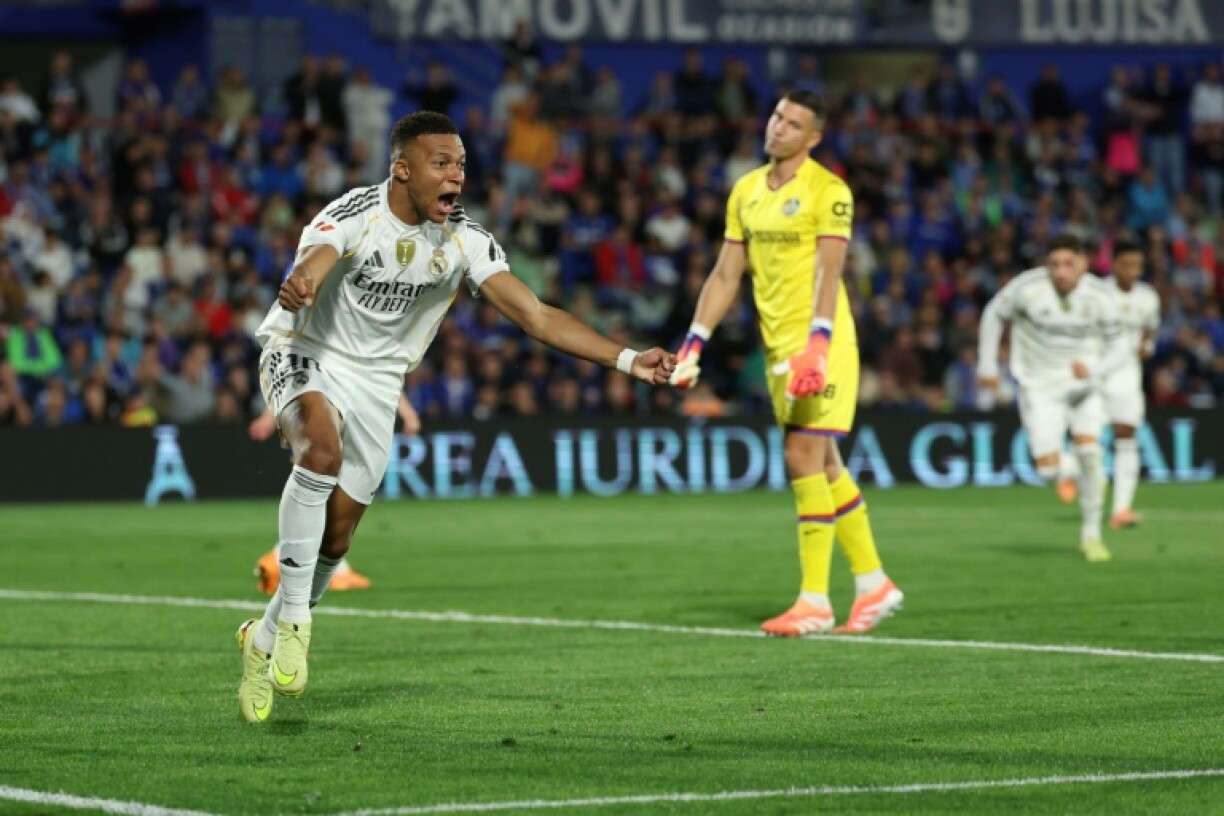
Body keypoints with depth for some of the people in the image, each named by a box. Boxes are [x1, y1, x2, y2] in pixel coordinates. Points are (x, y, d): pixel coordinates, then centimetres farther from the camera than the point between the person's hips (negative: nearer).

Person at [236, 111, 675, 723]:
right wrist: (298, 286, -71)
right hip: (305, 354, -5)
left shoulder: (463, 240, -9)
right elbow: (312, 262, -44)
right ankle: (293, 619, -28)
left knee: (337, 538, 4)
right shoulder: (355, 215, -23)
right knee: (322, 448, -37)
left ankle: (263, 640, 29)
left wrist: (627, 360, -21)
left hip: (376, 381, 5)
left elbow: (537, 315, -11)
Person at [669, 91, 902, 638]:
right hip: (777, 345, 7)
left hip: (822, 343, -7)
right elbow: (726, 274, 16)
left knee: (804, 458, -12)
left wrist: (817, 343, -31)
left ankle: (815, 600, -8)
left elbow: (828, 271, -20)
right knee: (823, 465, 11)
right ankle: (874, 583, 21)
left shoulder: (827, 191, -10)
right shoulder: (746, 191, 12)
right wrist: (695, 341, 10)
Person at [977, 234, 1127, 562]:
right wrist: (987, 365, 3)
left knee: (1088, 451, -18)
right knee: (1048, 469, -12)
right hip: (1039, 386, -1)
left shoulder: (1100, 296, -12)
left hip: (1082, 383, 1)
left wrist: (1093, 368, -29)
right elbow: (994, 314, 0)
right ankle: (1057, 458, 29)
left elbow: (1116, 347, -8)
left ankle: (1091, 534, -2)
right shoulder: (1027, 287, -18)